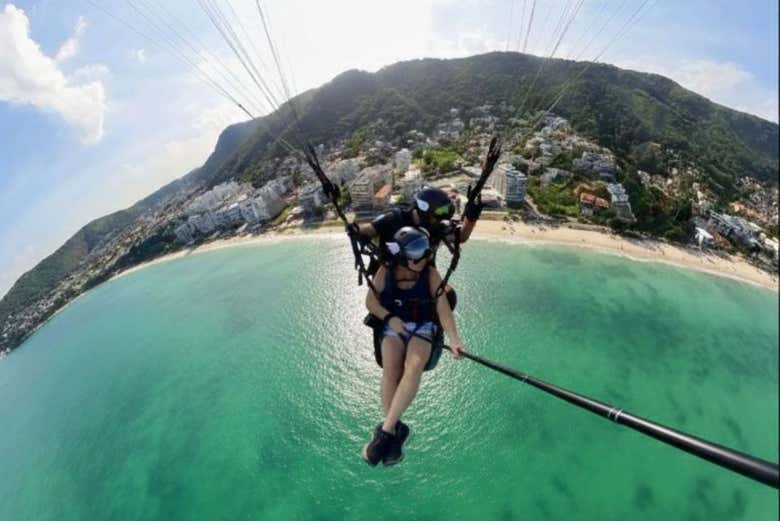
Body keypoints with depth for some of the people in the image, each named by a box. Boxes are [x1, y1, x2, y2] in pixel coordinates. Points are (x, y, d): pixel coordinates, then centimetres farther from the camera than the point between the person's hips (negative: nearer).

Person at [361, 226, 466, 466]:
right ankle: (395, 430, -13)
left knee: (414, 366, -30)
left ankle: (386, 430, -23)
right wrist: (390, 318, -15)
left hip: (423, 328, 0)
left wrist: (453, 339, -27)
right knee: (391, 368, -28)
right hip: (393, 326, 1)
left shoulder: (431, 274, -7)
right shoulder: (386, 271, -5)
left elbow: (443, 308, -13)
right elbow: (370, 301, 2)